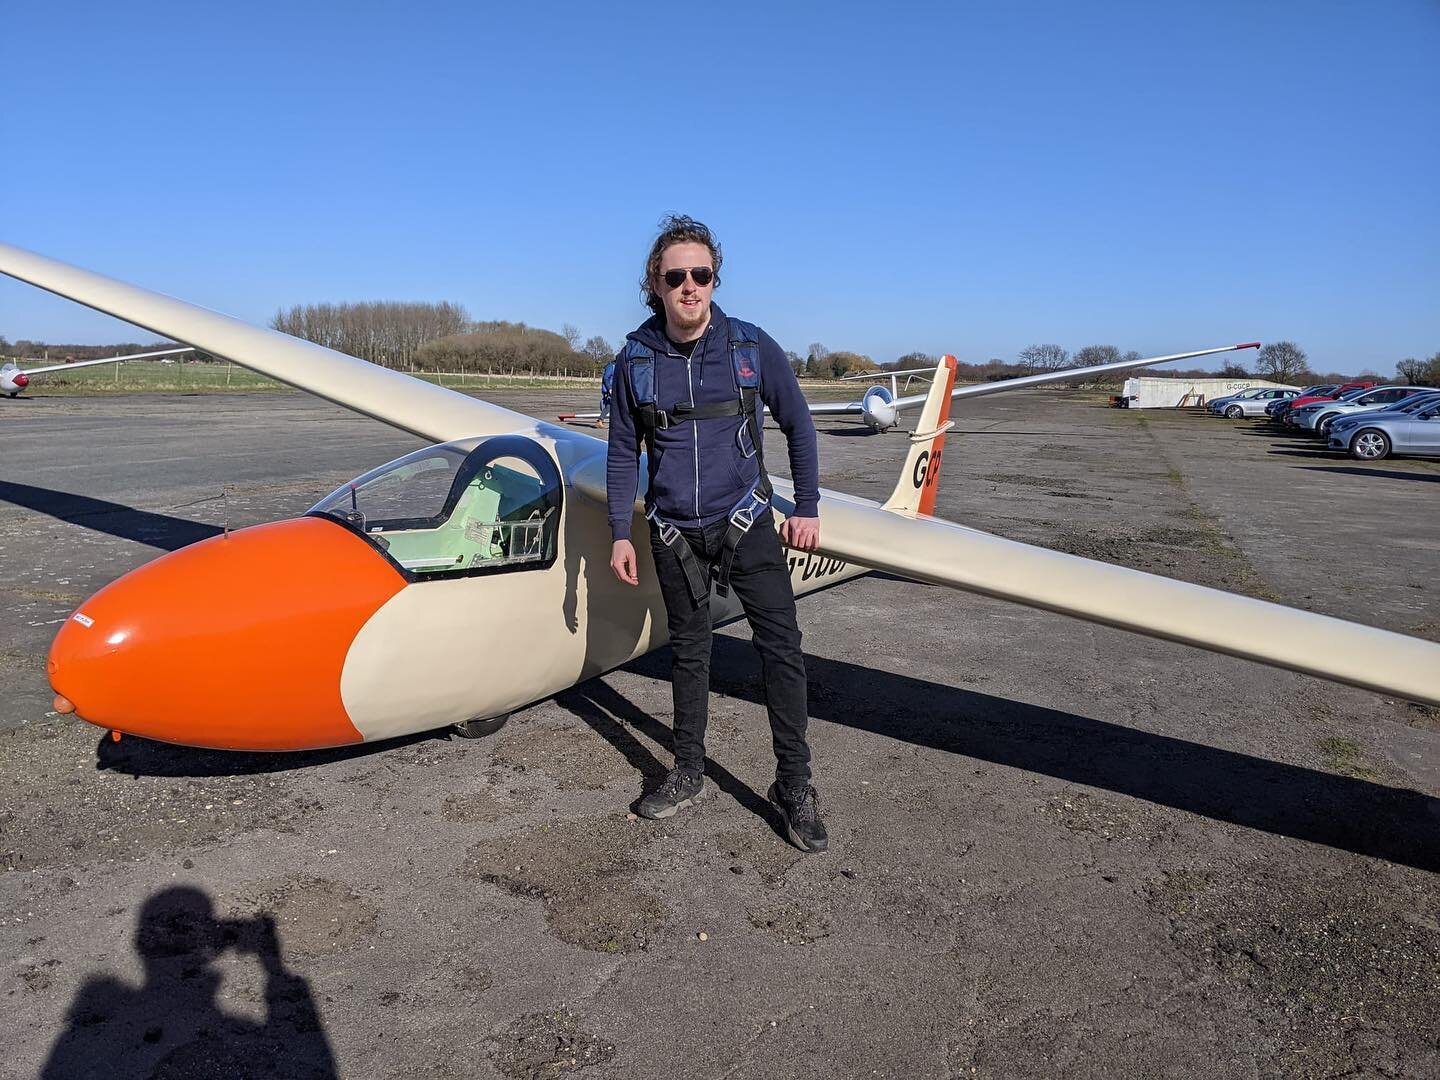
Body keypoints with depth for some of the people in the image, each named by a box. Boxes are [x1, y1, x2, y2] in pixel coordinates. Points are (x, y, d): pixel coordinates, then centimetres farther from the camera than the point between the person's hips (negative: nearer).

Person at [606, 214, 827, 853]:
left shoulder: (752, 347, -6)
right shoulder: (635, 360, -3)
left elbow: (797, 425, 4)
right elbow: (624, 452, 5)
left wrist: (807, 509, 3)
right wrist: (621, 535, 2)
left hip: (745, 522, -1)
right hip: (675, 533, 1)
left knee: (781, 646, -7)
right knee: (688, 653, 12)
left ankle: (793, 785, 5)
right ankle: (688, 773, 27)